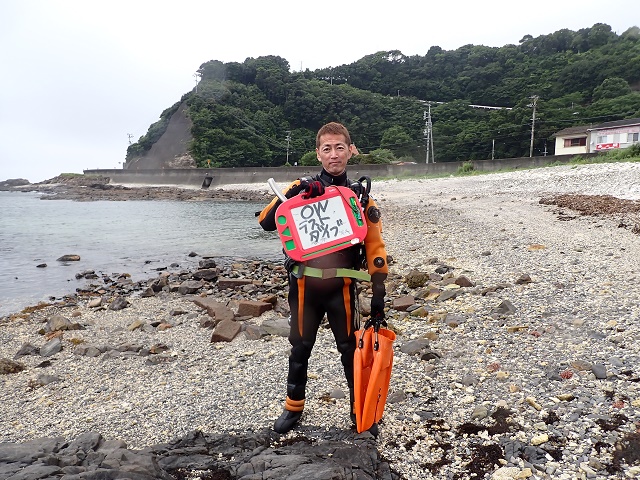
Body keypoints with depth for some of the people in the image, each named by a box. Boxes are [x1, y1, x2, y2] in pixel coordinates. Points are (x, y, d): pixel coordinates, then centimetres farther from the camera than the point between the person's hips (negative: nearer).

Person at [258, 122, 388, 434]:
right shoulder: (302, 189, -1)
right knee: (300, 348, 14)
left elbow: (375, 247, 2)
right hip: (305, 287, 0)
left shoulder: (360, 196, 2)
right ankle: (294, 407, 35)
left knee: (351, 349, 11)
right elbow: (266, 223, -9)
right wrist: (292, 194, -23)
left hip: (342, 288, 0)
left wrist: (379, 291, -2)